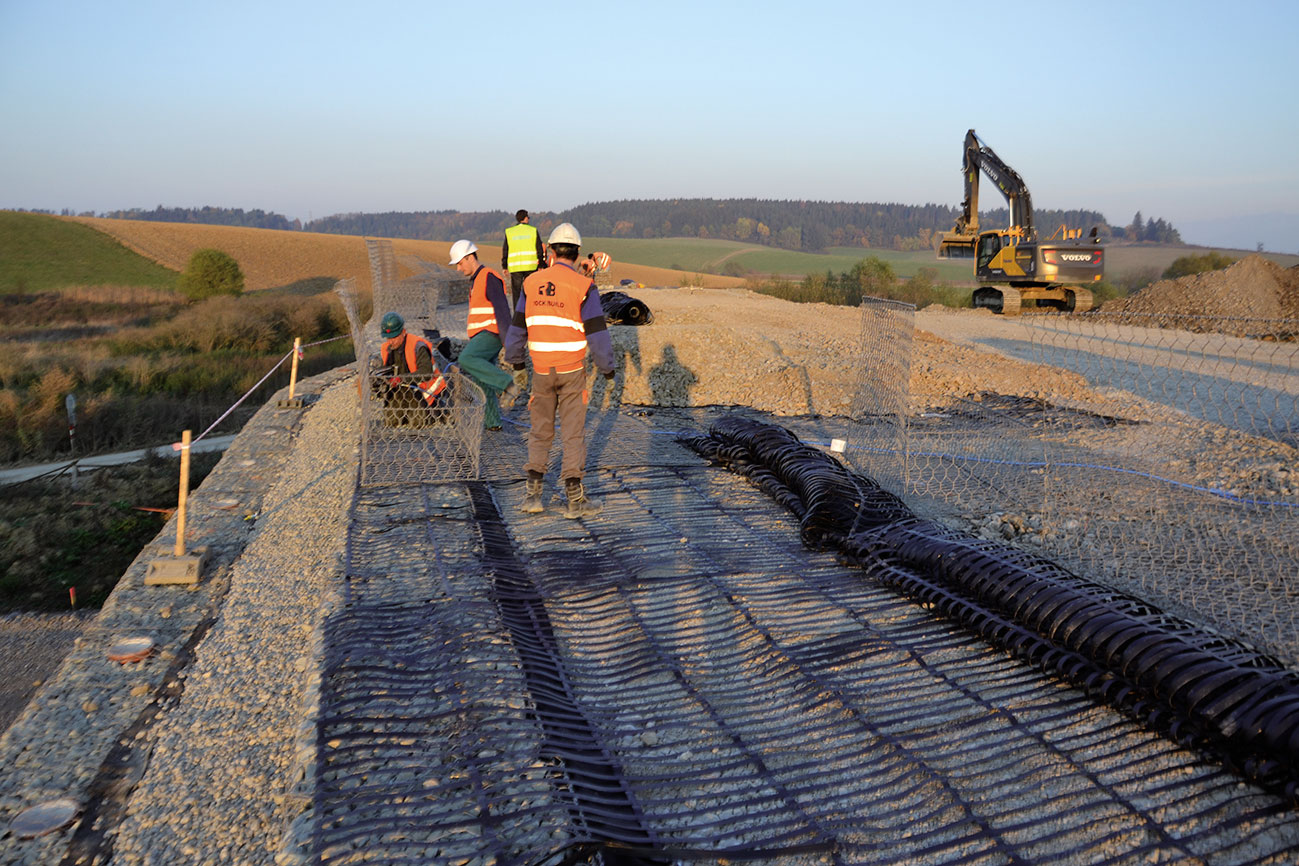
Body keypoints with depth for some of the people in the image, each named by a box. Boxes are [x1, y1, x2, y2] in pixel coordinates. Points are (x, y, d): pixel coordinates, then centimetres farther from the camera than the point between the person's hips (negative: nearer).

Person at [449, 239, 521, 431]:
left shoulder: (489, 278, -11)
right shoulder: (475, 281, 21)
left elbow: (502, 309, -19)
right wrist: (470, 341, 30)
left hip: (491, 334, -10)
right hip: (481, 336, 10)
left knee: (466, 360, -29)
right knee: (482, 381, 8)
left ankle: (508, 385, -26)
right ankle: (492, 422, 14)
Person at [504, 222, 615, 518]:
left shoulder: (532, 283, 2)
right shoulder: (583, 287, -9)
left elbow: (518, 326, 10)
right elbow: (596, 331, -10)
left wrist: (515, 358, 25)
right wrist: (607, 366, 2)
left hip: (542, 369, 3)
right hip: (572, 369, -3)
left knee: (540, 430, 14)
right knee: (574, 431, 2)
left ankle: (533, 494, 11)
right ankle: (575, 499, 2)